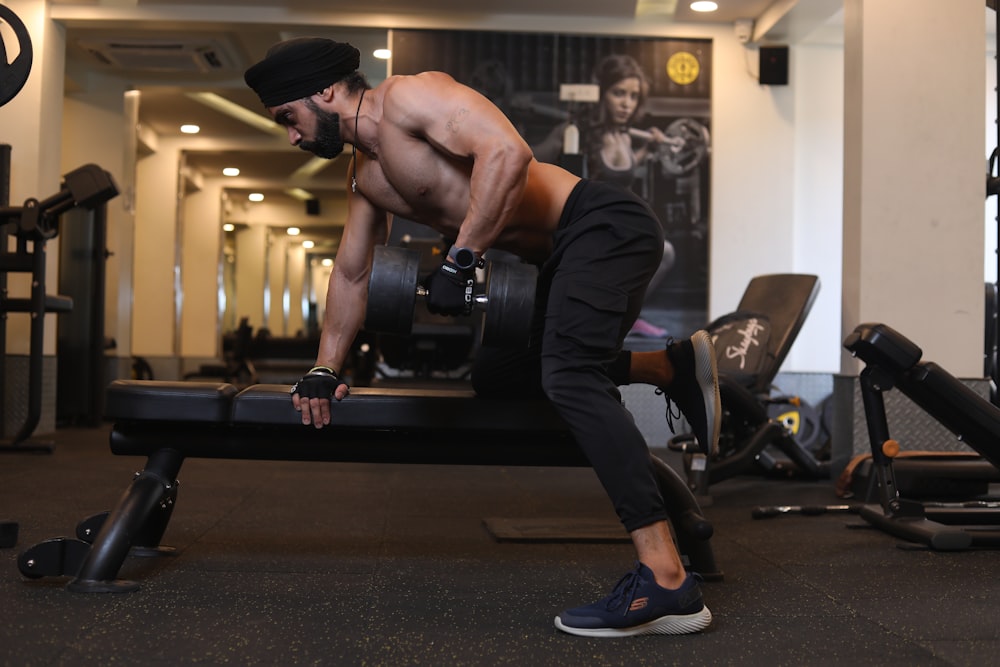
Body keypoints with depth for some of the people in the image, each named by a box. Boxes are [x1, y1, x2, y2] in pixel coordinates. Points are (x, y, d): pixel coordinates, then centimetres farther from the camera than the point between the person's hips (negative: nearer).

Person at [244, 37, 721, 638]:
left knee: (567, 375, -28)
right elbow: (351, 274, 26)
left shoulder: (407, 96, -13)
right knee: (496, 377, 19)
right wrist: (326, 369, 23)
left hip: (606, 226, -10)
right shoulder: (366, 176, 16)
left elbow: (507, 151, -28)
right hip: (560, 256, 10)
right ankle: (673, 368, 17)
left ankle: (666, 584, -32)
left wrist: (460, 260, -26)